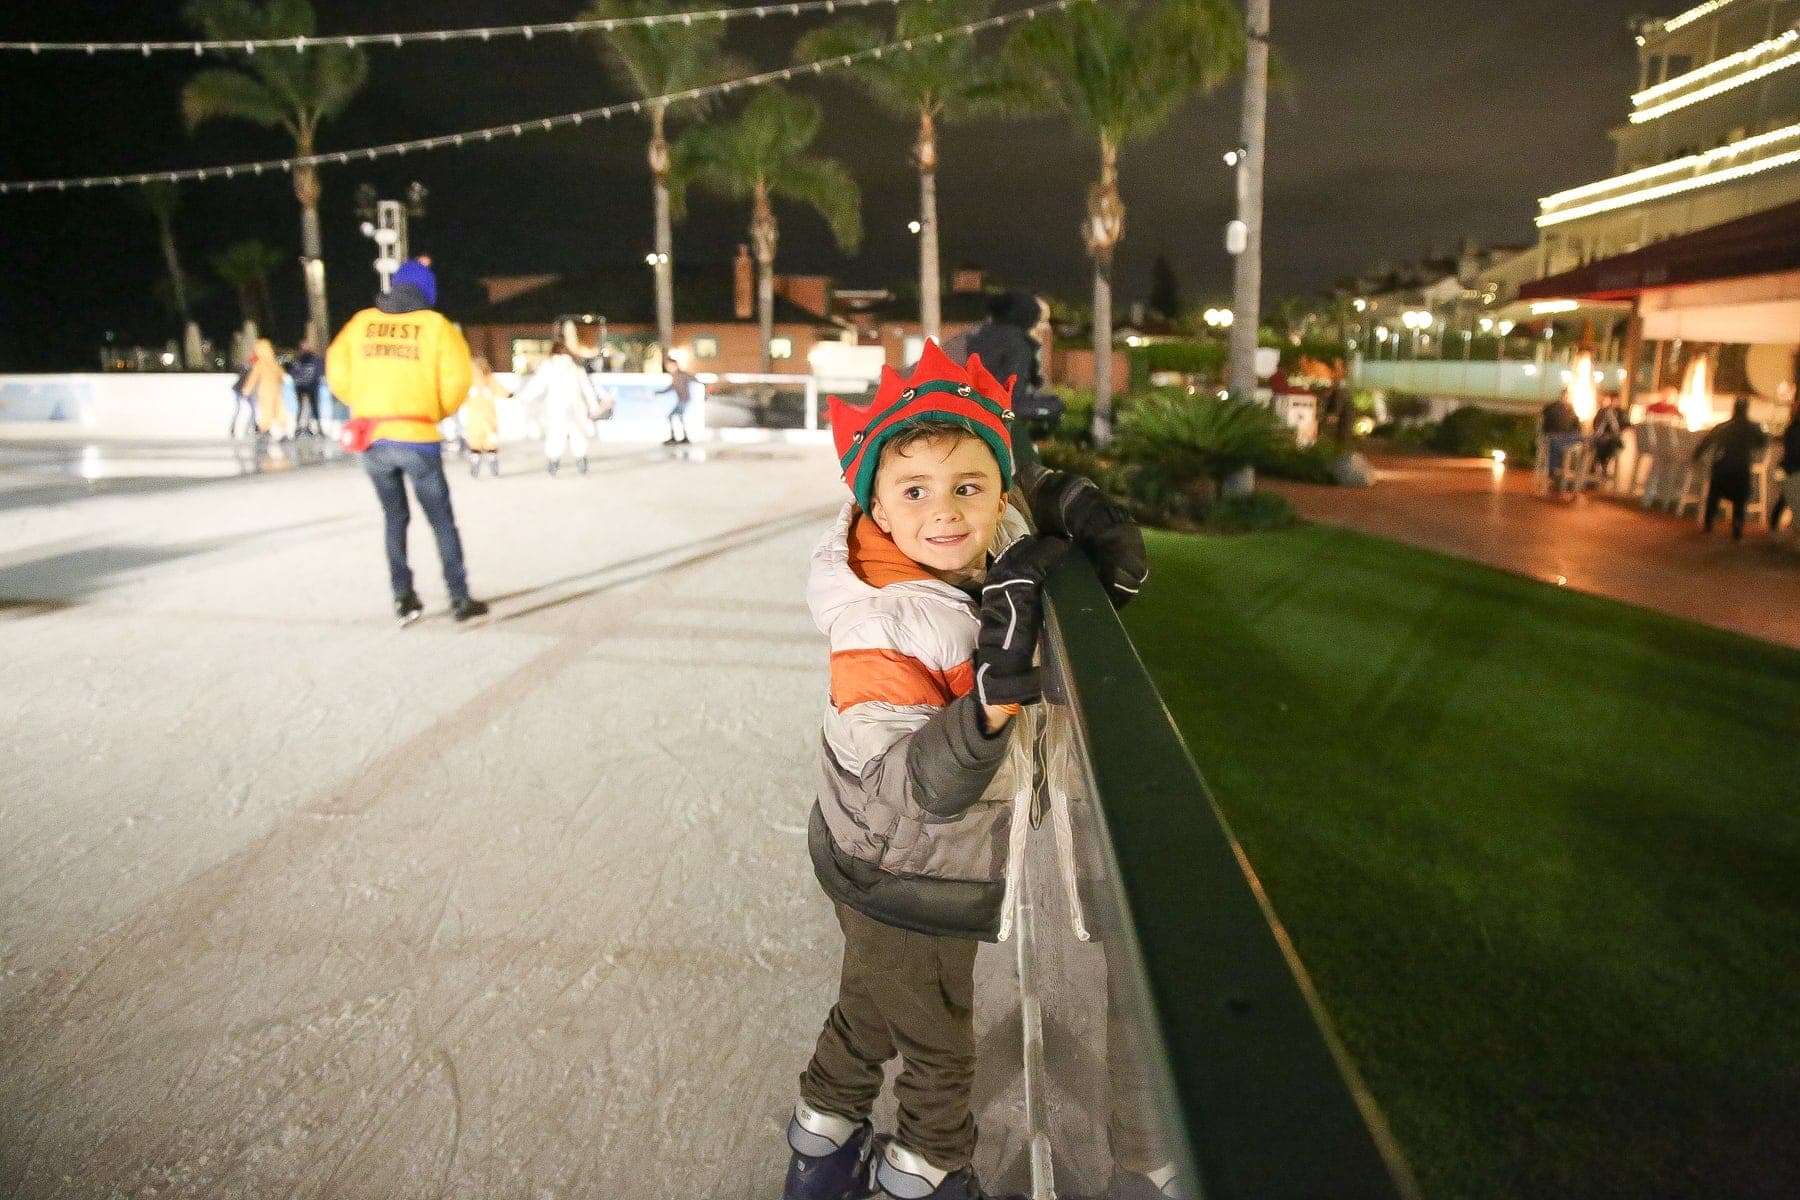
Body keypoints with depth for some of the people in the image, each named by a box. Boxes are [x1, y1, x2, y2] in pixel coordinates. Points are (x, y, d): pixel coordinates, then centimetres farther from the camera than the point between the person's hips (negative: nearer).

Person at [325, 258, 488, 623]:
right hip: (417, 438, -3)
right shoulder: (435, 325, -1)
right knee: (442, 520, 6)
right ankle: (460, 598, 6)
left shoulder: (361, 322, 8)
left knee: (395, 517, 19)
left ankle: (403, 596, 17)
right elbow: (456, 378, -6)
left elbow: (337, 373, 7)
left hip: (371, 439, 4)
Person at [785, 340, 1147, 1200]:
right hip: (907, 887, -7)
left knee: (871, 1005, 30)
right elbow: (922, 789, -39)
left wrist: (1083, 510, -17)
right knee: (938, 1040, 18)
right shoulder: (877, 633, -34)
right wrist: (993, 692, -54)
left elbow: (1044, 498, 6)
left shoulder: (996, 553, -14)